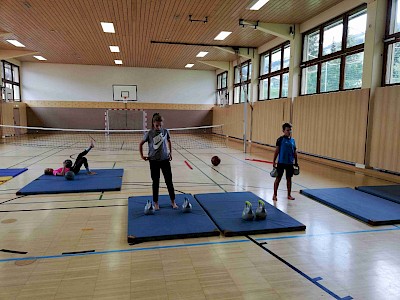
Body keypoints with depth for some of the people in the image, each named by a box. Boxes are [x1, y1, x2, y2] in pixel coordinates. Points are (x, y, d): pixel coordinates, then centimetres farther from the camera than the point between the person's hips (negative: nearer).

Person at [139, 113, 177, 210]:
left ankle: (173, 201, 17)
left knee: (169, 181, 5)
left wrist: (170, 153, 11)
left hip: (165, 159, 1)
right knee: (155, 183, 8)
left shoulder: (165, 131, -4)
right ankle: (156, 203, 20)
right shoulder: (149, 133, -8)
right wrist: (142, 156, 1)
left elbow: (169, 141, 15)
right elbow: (141, 144, 4)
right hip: (154, 161, -1)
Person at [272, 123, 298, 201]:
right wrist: (274, 161, -10)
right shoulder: (280, 139, -8)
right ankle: (275, 194, 12)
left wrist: (296, 162, 12)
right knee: (278, 178, 3)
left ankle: (289, 195, 25)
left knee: (289, 178, 13)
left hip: (290, 163, 4)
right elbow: (277, 150, -8)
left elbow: (295, 152, 11)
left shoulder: (292, 140, 6)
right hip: (281, 162, -4)